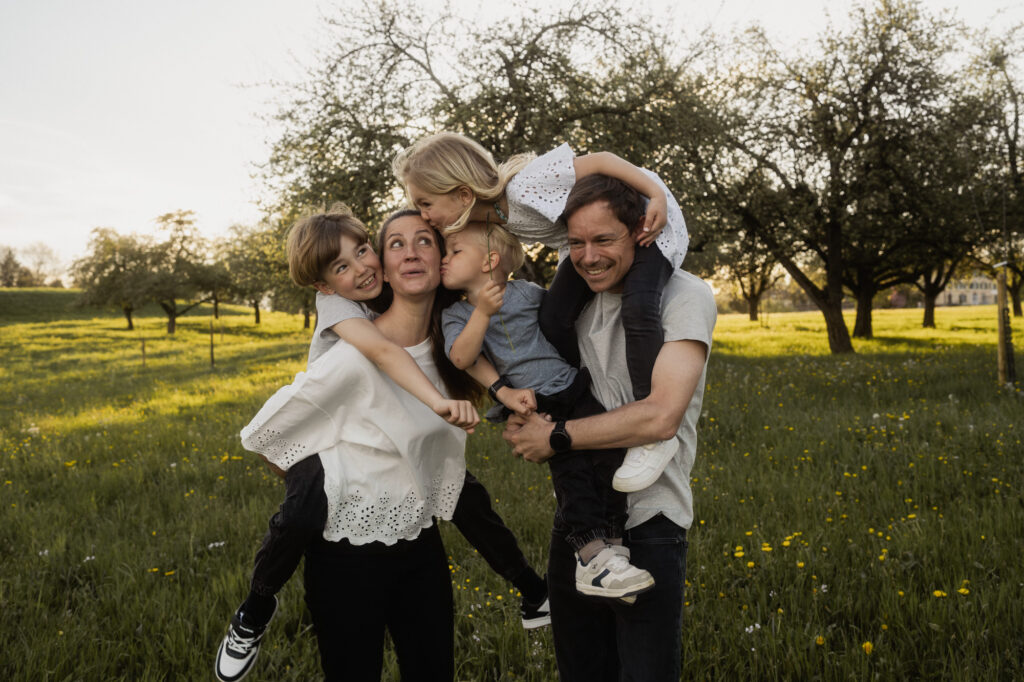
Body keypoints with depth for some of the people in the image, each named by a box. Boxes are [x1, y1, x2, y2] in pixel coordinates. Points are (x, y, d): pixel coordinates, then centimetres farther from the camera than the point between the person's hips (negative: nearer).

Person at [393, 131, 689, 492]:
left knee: (637, 308, -30)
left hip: (646, 220, -8)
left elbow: (599, 160, -30)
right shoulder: (493, 216, -10)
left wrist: (658, 196, -28)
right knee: (553, 318, -8)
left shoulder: (525, 186, -35)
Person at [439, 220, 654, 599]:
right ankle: (591, 554, -22)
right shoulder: (456, 315, 5)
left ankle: (609, 541, -8)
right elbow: (461, 358, -14)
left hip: (574, 388, 2)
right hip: (533, 407, -2)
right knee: (570, 465, -20)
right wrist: (482, 312, -21)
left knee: (609, 451, -13)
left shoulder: (526, 292, 5)